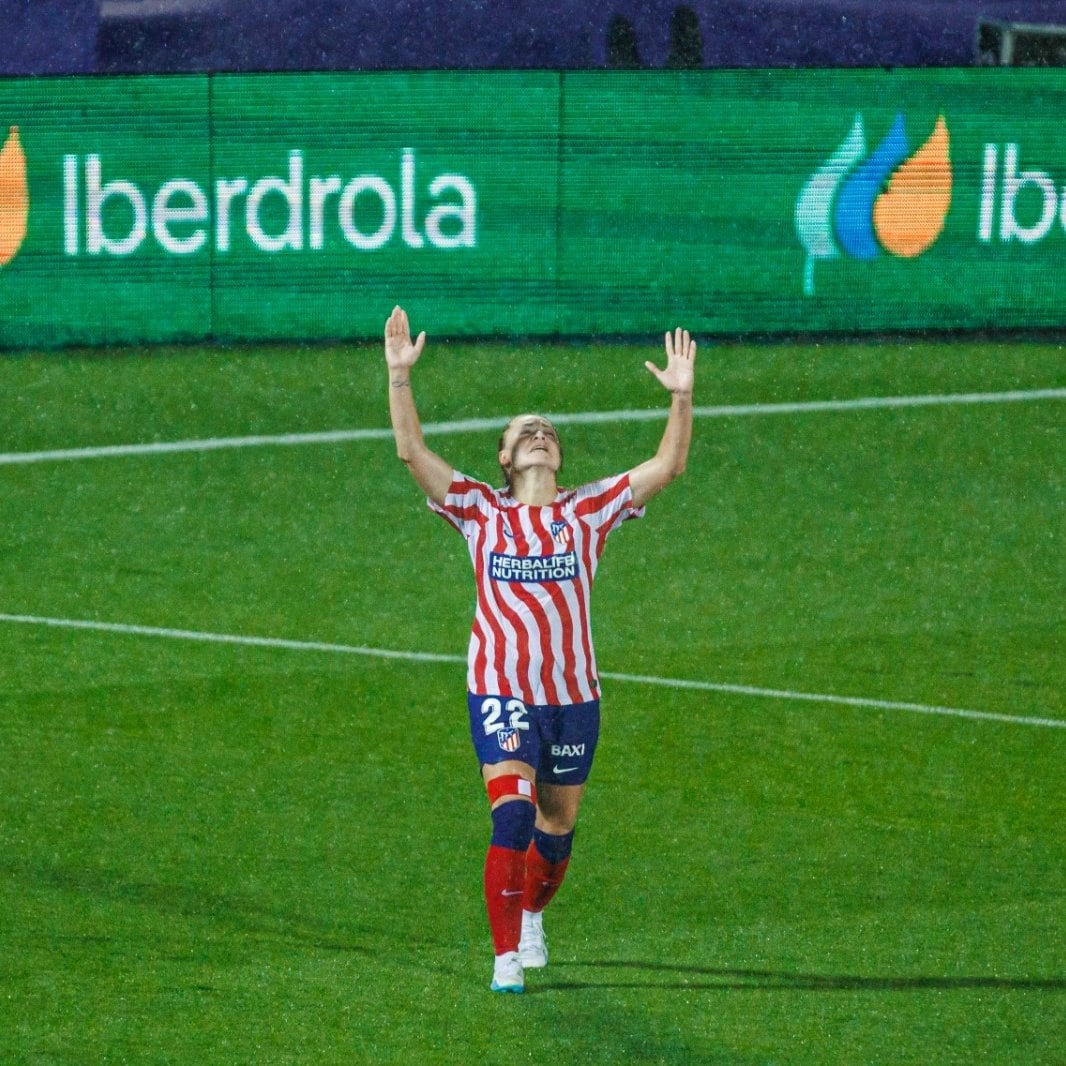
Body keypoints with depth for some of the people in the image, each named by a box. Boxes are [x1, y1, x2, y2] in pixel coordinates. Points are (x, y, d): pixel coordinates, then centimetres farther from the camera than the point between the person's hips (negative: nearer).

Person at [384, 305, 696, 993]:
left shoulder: (588, 512, 4)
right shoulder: (480, 512, 1)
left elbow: (668, 465, -2)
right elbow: (412, 451, -7)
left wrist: (682, 397, -15)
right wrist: (400, 376, -18)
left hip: (575, 692, 2)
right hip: (502, 690, -2)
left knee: (558, 826, 14)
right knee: (511, 814, -17)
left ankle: (532, 915, 43)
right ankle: (506, 957, -13)